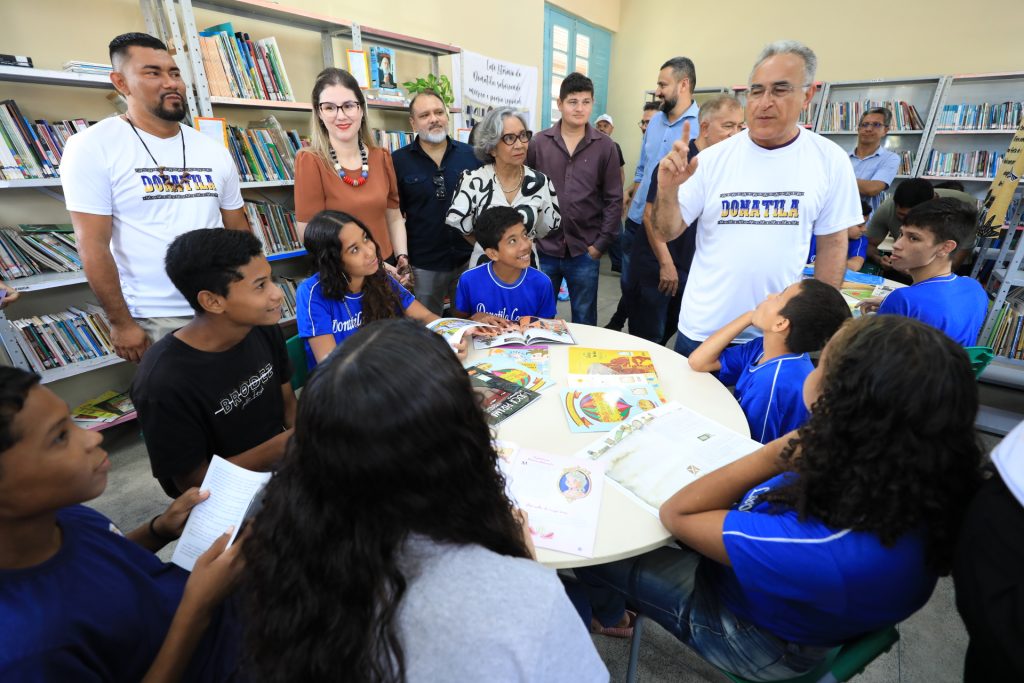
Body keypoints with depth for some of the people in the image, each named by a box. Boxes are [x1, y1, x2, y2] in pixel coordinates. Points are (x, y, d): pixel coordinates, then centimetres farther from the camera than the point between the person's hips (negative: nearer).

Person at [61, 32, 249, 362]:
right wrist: (121, 322, -11)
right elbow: (93, 246, -8)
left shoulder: (215, 152, 7)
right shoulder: (92, 147, -5)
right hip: (152, 321, -3)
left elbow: (238, 231, 9)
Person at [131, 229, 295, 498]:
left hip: (282, 463, 6)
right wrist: (286, 443, -25)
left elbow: (288, 403, 4)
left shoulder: (265, 328, -8)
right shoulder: (164, 383, -25)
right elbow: (193, 482, -15)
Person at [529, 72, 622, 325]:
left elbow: (614, 199, 0)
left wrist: (601, 243, -5)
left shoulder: (605, 146, 0)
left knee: (584, 321, 13)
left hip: (585, 252, 0)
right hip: (543, 249, 1)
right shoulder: (539, 143, 1)